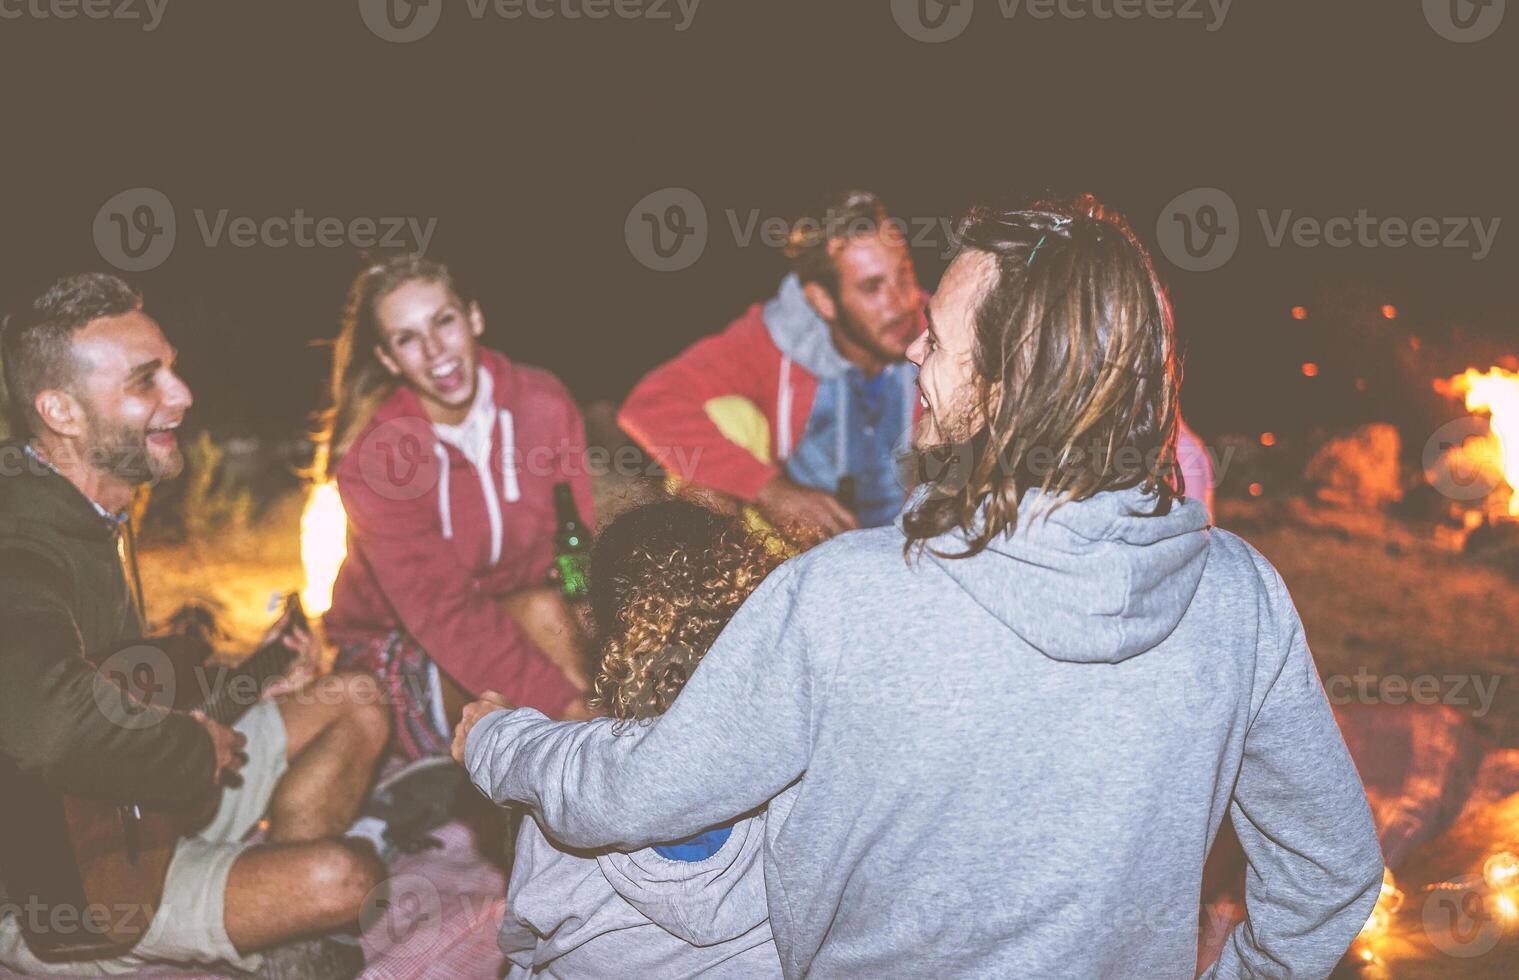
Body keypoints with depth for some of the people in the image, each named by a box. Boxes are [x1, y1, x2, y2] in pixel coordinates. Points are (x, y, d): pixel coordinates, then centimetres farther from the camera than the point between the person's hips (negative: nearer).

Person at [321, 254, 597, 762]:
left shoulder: (542, 401, -11)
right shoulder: (370, 455, -22)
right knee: (542, 612, -31)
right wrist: (565, 702, -39)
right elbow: (441, 610, -29)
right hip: (398, 649, -4)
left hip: (512, 616, 4)